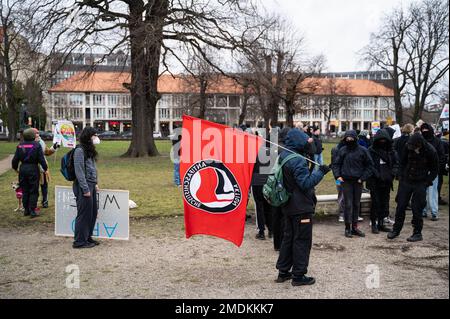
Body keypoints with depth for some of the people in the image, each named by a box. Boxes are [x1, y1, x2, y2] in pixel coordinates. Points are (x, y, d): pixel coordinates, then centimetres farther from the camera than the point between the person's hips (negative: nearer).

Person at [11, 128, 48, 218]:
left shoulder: (20, 146, 2)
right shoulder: (36, 145, -10)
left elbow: (15, 159, 6)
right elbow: (41, 159, -12)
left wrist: (15, 168, 22)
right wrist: (45, 168, -1)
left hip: (23, 169, 4)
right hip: (33, 169, -4)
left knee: (25, 190, 14)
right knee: (33, 191, 3)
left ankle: (26, 210, 20)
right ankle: (32, 210, 2)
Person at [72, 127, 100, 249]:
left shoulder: (90, 150, 15)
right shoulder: (80, 151, -14)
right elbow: (79, 172, -18)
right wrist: (86, 189, -18)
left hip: (91, 185, 9)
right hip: (83, 186, -9)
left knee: (93, 213, 14)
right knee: (84, 214, -2)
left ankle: (87, 237, 27)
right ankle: (80, 241, 9)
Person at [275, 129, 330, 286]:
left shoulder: (283, 157, 8)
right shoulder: (297, 161, -21)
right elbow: (306, 183, -23)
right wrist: (320, 172, -16)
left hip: (288, 206, 9)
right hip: (301, 207, -9)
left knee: (288, 238, 17)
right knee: (302, 240, 1)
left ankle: (283, 272, 24)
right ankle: (298, 276, 8)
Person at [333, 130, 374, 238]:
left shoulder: (362, 150, 0)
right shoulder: (342, 150, 2)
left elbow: (369, 165, 5)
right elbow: (336, 164, 10)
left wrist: (363, 177, -3)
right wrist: (338, 175, -4)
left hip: (358, 181, 1)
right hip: (346, 181, -1)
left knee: (356, 204, 9)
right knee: (348, 204, -2)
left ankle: (354, 227, 19)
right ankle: (348, 228, 5)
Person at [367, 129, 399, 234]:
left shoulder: (391, 151, 9)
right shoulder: (371, 151, -5)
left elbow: (396, 164, 9)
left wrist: (392, 174, -7)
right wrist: (377, 175, -17)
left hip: (386, 182, 5)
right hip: (375, 182, -5)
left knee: (385, 203, 10)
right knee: (376, 203, -3)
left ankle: (381, 223, 21)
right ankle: (374, 224, 7)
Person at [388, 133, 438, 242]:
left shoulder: (430, 151, -17)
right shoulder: (408, 146, -9)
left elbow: (434, 170, -4)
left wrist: (426, 183, -11)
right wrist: (402, 176, 3)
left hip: (420, 184, -3)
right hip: (406, 181, 3)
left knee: (417, 209, 1)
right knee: (400, 206, 8)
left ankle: (417, 233, 14)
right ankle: (396, 230, 23)